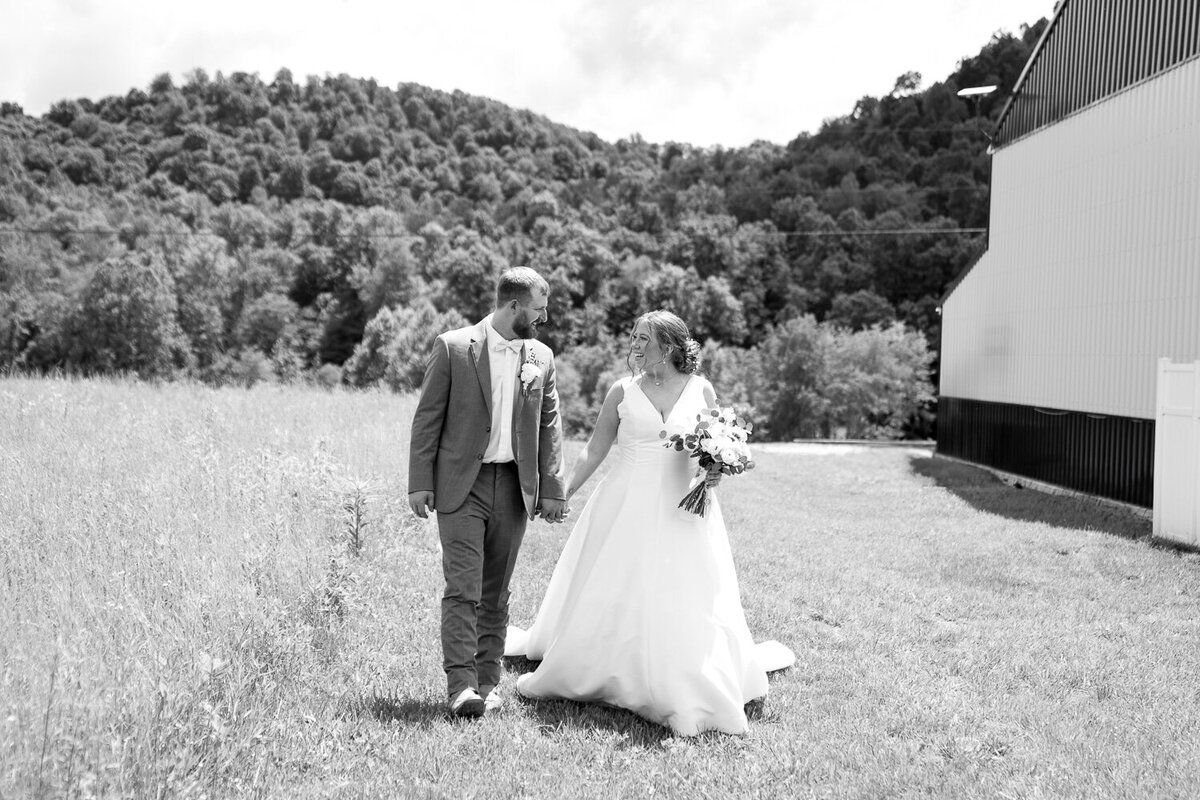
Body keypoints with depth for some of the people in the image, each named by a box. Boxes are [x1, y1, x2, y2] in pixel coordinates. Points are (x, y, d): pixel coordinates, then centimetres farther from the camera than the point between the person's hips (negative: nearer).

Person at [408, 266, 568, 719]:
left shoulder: (541, 357, 8)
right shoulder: (452, 348, -4)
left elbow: (549, 425, 11)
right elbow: (427, 419, -2)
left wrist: (552, 489, 4)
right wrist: (420, 482, -7)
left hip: (514, 489, 4)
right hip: (461, 485, -4)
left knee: (496, 593, 11)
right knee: (463, 590, -8)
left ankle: (488, 681, 20)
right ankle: (460, 686, -6)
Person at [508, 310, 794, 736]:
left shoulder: (701, 390, 1)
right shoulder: (622, 391, 0)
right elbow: (594, 450, 5)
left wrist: (715, 470, -10)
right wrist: (562, 493, 1)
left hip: (681, 512, 0)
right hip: (626, 509, 0)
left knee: (685, 603, 2)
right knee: (607, 598, 8)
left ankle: (689, 696, 17)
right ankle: (570, 672, 26)